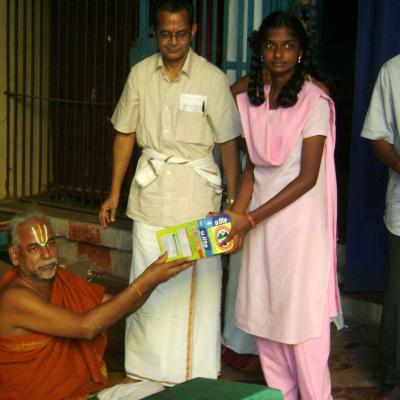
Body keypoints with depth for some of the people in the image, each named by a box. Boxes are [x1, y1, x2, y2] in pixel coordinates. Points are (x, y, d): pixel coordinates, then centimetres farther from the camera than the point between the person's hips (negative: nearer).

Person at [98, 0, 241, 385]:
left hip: (197, 190, -3)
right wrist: (114, 193, 8)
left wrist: (233, 201, -5)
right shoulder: (140, 74, 2)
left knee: (195, 284, 0)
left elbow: (228, 143, -4)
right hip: (151, 188, 3)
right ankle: (145, 372, 23)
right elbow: (125, 134, 9)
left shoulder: (212, 78, -8)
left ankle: (195, 377, 14)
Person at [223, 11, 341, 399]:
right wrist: (237, 214, -3)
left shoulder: (314, 101, -10)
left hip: (299, 219, -5)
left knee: (302, 316, -3)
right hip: (260, 219, 6)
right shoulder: (251, 99, 8)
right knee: (262, 315, 8)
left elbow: (308, 177, -13)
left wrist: (250, 218, -17)